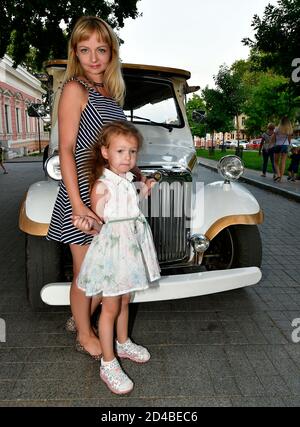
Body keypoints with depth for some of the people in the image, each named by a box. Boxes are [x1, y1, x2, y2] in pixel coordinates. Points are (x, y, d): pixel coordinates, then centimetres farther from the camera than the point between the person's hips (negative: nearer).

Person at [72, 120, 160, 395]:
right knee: (110, 308, 4)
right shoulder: (102, 185, -16)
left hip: (131, 247, 7)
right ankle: (108, 364, 18)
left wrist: (142, 193, 18)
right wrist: (88, 225, -37)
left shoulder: (127, 181, 7)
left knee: (124, 301, 22)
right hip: (112, 250, -7)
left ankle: (123, 344, 43)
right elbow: (100, 224, -17)